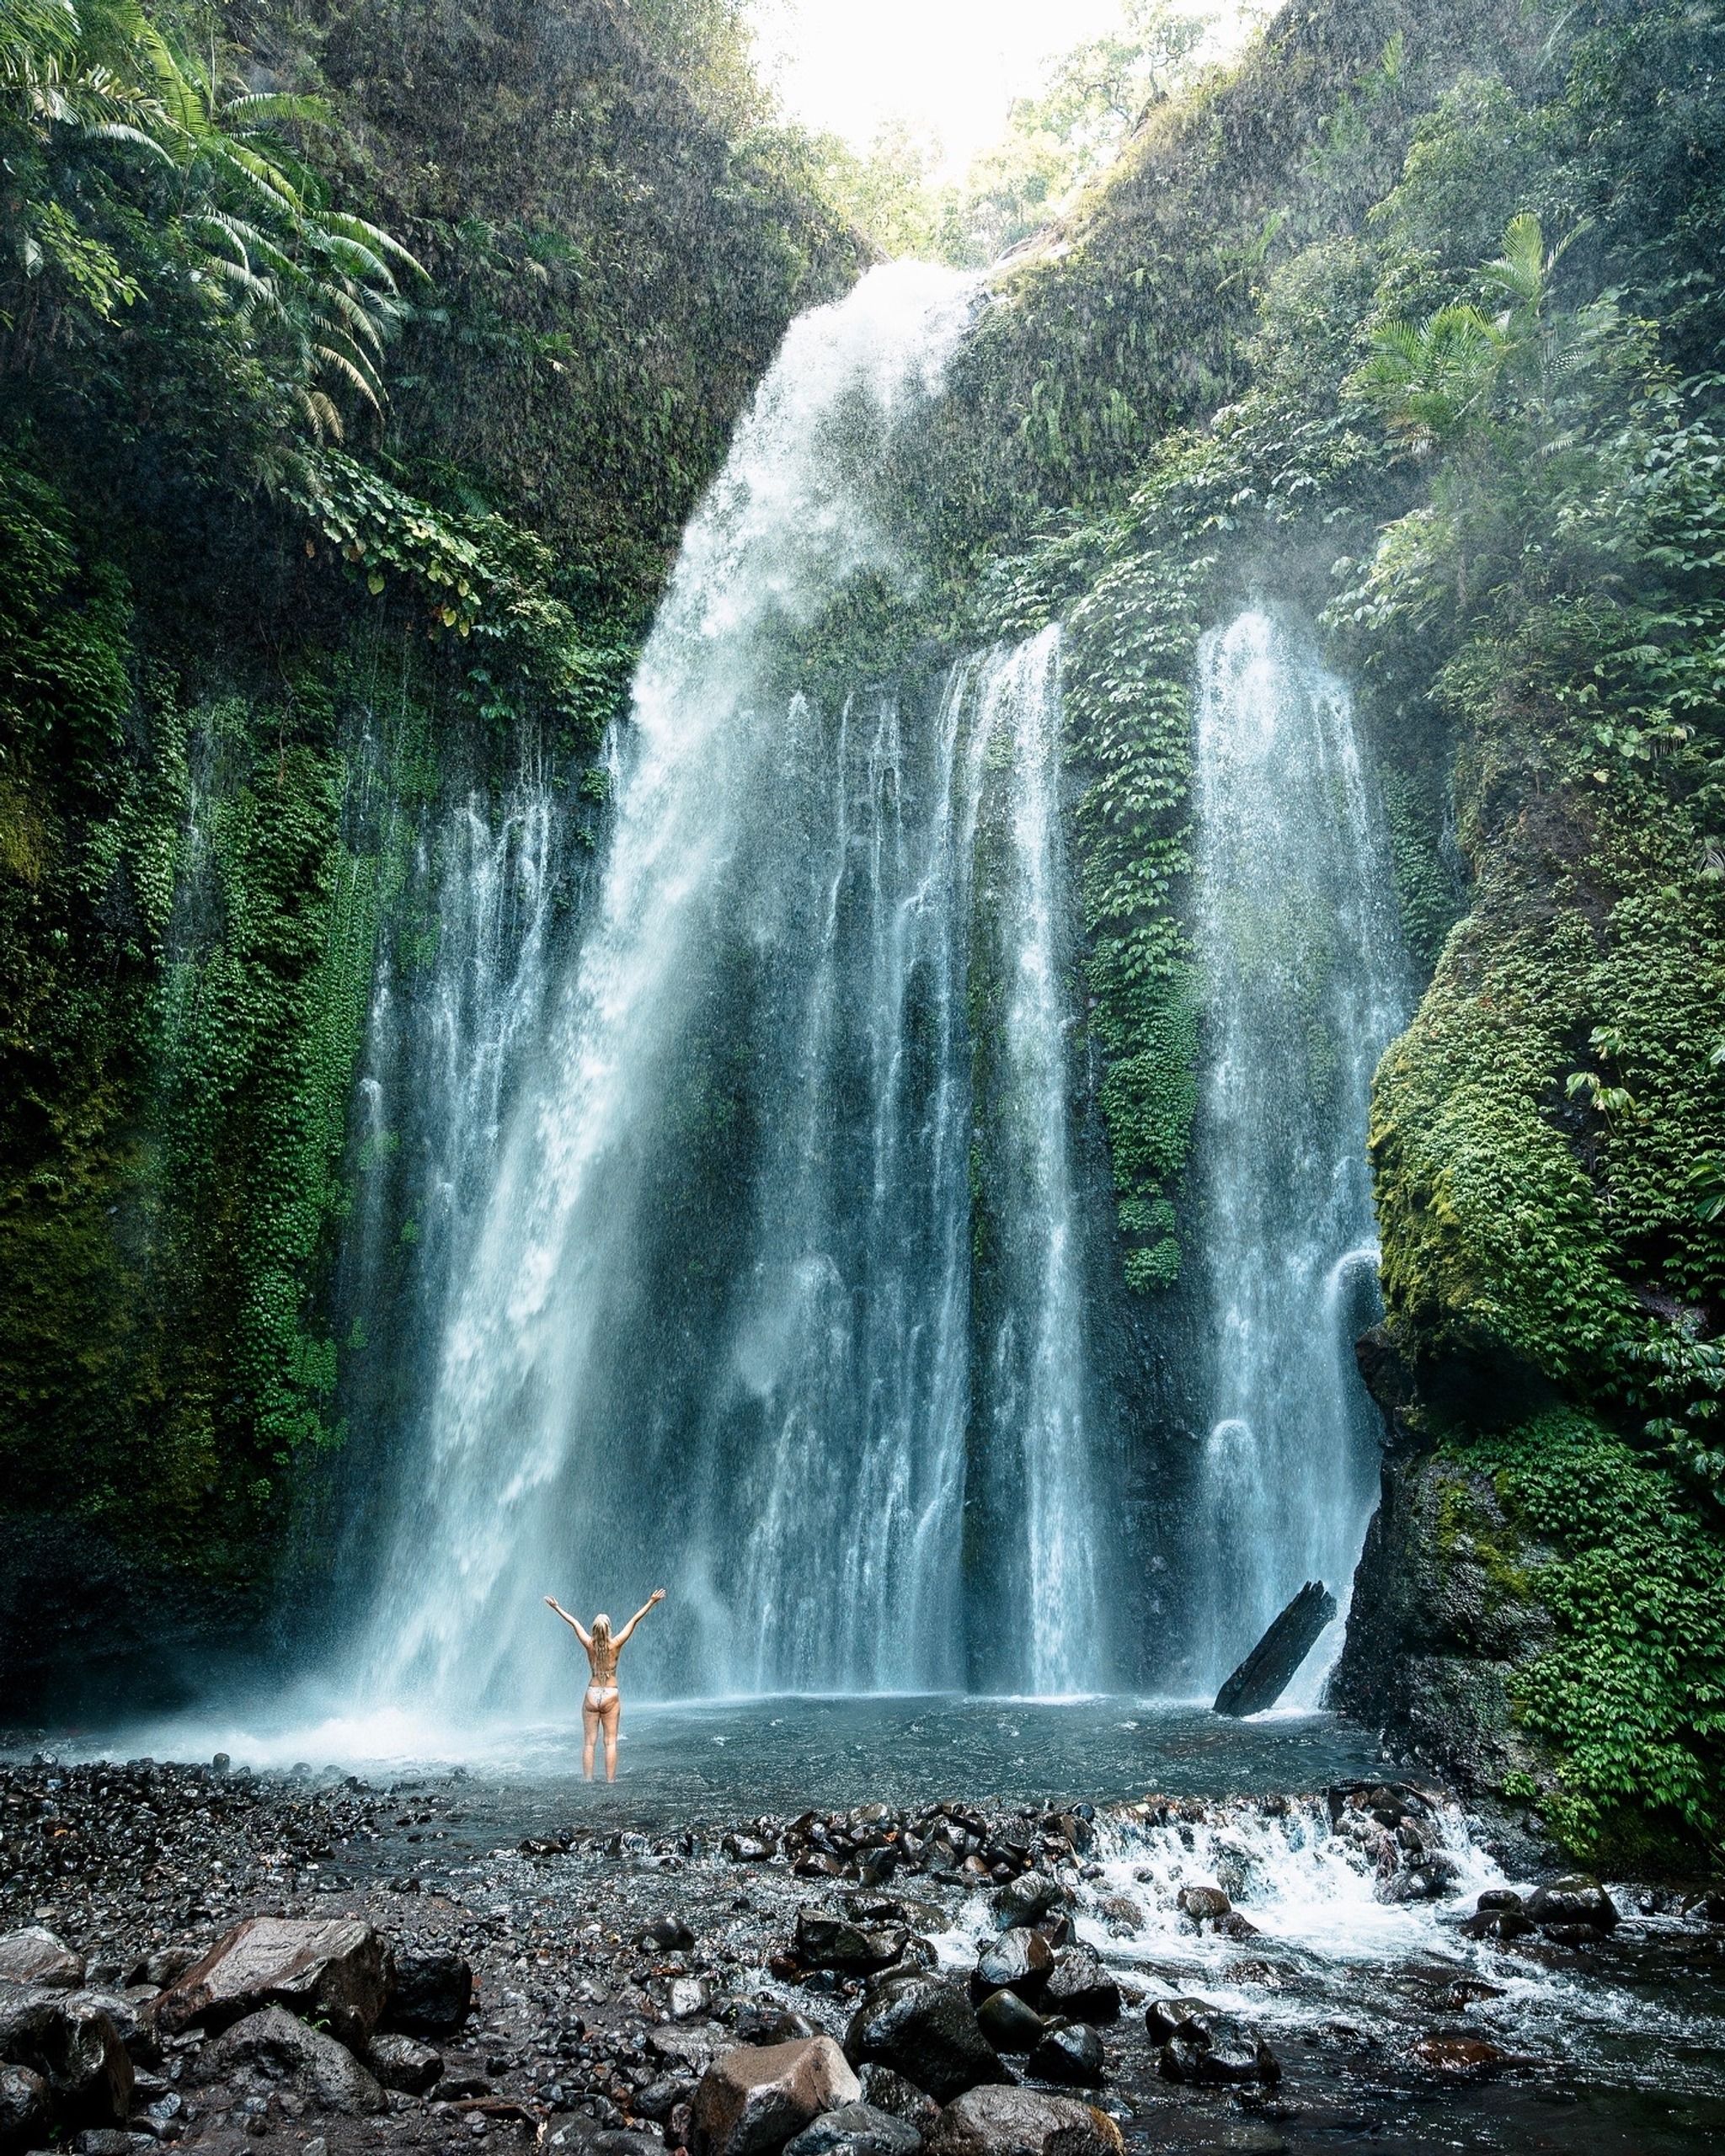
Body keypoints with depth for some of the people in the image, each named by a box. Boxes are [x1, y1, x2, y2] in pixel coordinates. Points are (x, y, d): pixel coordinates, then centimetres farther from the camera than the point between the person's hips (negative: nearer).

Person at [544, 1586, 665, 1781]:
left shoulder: (589, 1644, -6)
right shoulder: (616, 1645, -10)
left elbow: (574, 1622, 6)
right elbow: (635, 1620, -7)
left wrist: (557, 1607, 15)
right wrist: (651, 1602, -3)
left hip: (592, 1695, 1)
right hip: (611, 1696, -1)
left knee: (589, 1742, 6)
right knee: (610, 1742, 2)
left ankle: (588, 1780, 3)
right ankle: (610, 1781, 0)